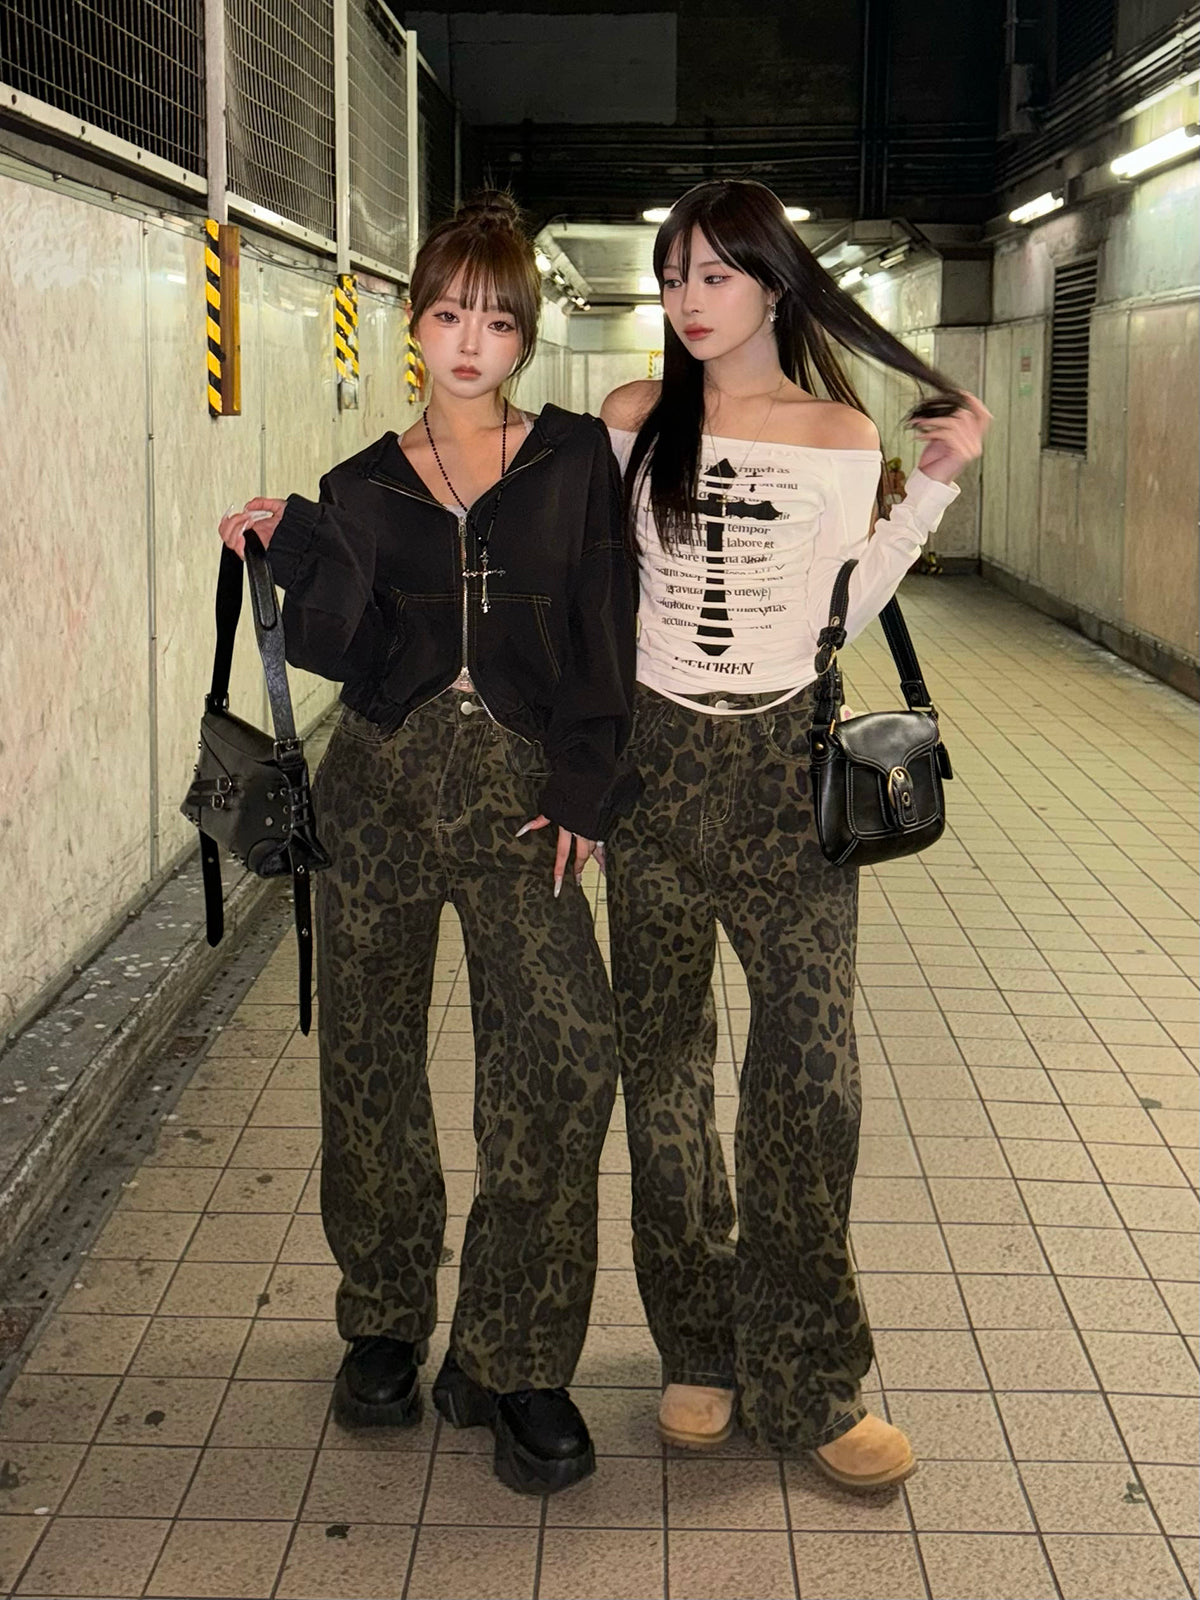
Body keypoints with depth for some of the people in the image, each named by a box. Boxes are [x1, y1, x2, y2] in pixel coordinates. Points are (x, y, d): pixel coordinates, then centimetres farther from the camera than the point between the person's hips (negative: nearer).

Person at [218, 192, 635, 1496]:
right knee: (370, 1058, 6)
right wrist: (292, 546, -18)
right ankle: (385, 1324, 25)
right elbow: (333, 648, -4)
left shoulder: (576, 461, 6)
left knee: (566, 1056, -15)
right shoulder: (363, 487, 8)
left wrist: (582, 789, -5)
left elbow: (604, 636, 2)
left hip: (521, 790, -1)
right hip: (383, 783, 2)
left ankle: (513, 1362, -2)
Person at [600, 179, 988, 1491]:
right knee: (662, 1059, 8)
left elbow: (838, 616, 4)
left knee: (808, 1063, -3)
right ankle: (701, 1346, 25)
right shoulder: (635, 421, 3)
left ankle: (807, 1383, 12)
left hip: (787, 759, -1)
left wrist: (936, 486, 0)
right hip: (657, 754, 1)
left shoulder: (841, 436, 1)